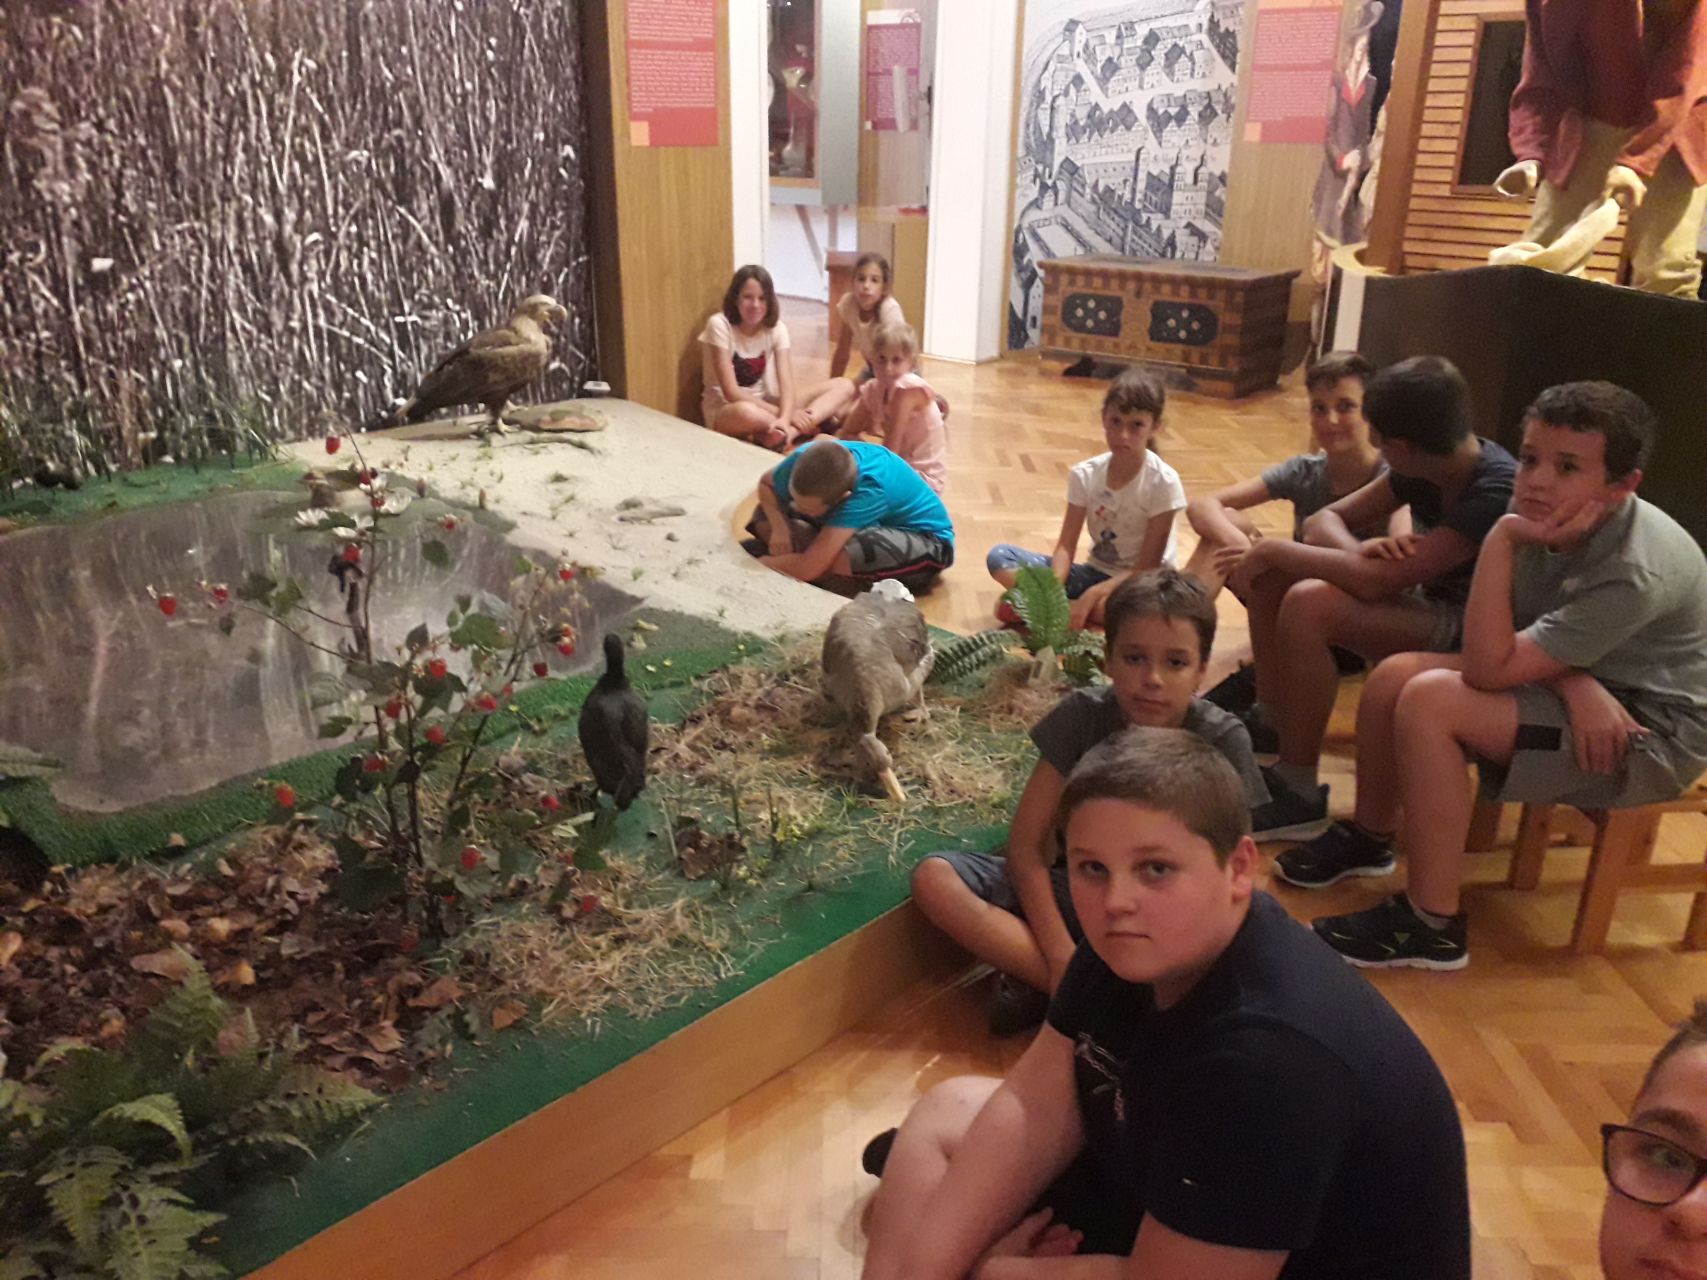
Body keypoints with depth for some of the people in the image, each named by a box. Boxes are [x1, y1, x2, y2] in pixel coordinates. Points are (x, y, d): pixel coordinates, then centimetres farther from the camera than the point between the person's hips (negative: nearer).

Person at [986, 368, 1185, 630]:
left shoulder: (1163, 482, -16)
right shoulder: (1085, 474, -6)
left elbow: (1147, 566, -17)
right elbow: (1066, 546, -8)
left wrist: (1092, 595, -29)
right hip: (1095, 573, 4)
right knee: (1000, 556, -10)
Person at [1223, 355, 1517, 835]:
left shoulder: (1494, 493, -29)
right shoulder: (1423, 467, -4)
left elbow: (1375, 580, -34)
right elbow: (1325, 520, -1)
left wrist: (1272, 550, -23)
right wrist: (1358, 548, -25)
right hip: (1425, 602, 9)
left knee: (1308, 603, -31)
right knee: (1270, 574, 0)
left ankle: (1297, 788, -18)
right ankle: (1270, 720, 11)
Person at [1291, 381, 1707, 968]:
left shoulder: (1637, 574, -30)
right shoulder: (1556, 519, -8)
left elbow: (1490, 668, -32)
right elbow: (1516, 646, -3)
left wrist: (1502, 541, -35)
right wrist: (1578, 684, -24)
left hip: (1650, 737, -8)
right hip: (1581, 688, 8)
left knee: (1430, 699, -27)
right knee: (1394, 674, -6)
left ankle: (1431, 925, -17)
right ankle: (1369, 837, 17)